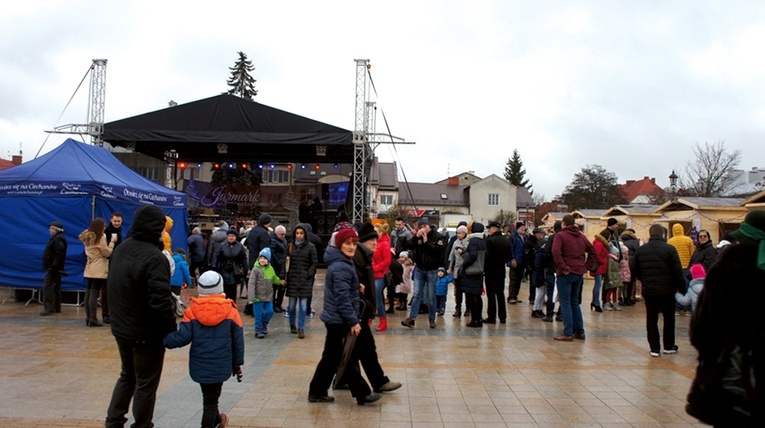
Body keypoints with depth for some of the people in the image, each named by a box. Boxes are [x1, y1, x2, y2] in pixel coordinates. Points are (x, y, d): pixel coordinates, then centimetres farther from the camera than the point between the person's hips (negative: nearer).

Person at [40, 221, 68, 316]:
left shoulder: (58, 239, -15)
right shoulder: (57, 238, 18)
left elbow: (59, 255, -25)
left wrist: (53, 266, -27)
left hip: (53, 268, -11)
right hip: (54, 268, 11)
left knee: (47, 287, -12)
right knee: (55, 287, 13)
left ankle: (49, 308, -14)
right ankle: (56, 308, 18)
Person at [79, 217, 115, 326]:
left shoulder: (88, 237, 13)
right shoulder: (100, 238, -9)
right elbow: (107, 253, -7)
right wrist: (112, 242, 3)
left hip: (89, 269, 8)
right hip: (99, 270, -8)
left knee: (88, 293, 7)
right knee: (95, 294, -8)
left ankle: (88, 318, 10)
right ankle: (93, 319, -8)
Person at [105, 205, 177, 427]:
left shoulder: (120, 249, 3)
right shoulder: (154, 258, -24)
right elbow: (161, 302, -27)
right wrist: (170, 330, -16)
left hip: (121, 328, 8)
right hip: (146, 334, -8)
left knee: (127, 376, 25)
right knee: (146, 383, 8)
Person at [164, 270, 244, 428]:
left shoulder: (192, 310, -7)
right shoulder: (230, 310, -6)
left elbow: (183, 337, -13)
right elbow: (238, 341, 0)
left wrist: (164, 340, 3)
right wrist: (237, 363, 11)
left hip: (199, 365, 1)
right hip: (220, 365, -1)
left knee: (209, 397, 23)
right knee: (211, 399, 9)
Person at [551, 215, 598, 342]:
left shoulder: (560, 235, -7)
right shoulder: (582, 236, 13)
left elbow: (556, 251, -23)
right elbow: (593, 251, 16)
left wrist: (563, 267, -18)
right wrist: (586, 266, 11)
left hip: (566, 274, -6)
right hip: (579, 273, 6)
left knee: (565, 303, -2)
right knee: (575, 302, 17)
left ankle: (568, 333, -5)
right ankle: (579, 331, 19)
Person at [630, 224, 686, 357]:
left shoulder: (640, 250, 3)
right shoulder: (669, 249, -10)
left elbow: (633, 268, 6)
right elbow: (677, 272, -11)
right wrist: (682, 288, -2)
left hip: (649, 291, 2)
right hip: (667, 290, -2)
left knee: (651, 319, 7)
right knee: (669, 318, 13)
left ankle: (654, 348, 6)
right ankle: (669, 346, 23)